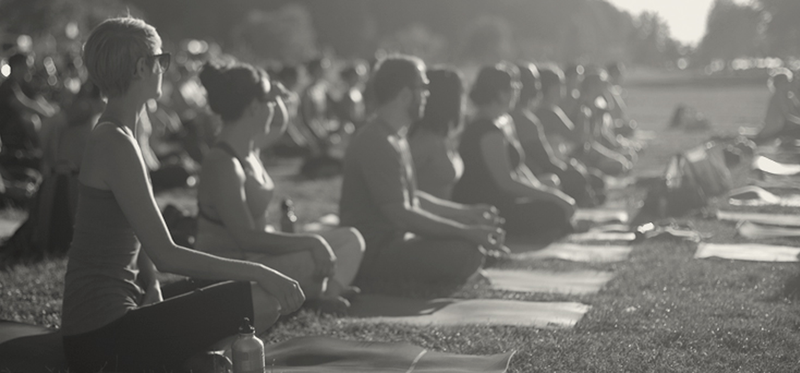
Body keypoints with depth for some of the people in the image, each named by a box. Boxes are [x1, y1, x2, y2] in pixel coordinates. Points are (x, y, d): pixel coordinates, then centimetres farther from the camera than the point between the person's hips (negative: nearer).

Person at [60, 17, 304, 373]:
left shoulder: (113, 135, 14)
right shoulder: (116, 143, -16)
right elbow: (164, 254, -20)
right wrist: (255, 271, -16)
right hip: (103, 336, -10)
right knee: (266, 297, -14)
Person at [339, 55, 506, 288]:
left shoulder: (396, 137, 15)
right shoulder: (376, 143, -19)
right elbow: (399, 213, -25)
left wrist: (468, 213, 15)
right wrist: (466, 231, -23)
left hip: (395, 240, 10)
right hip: (374, 252, -10)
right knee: (465, 253, -24)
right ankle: (380, 283, -8)